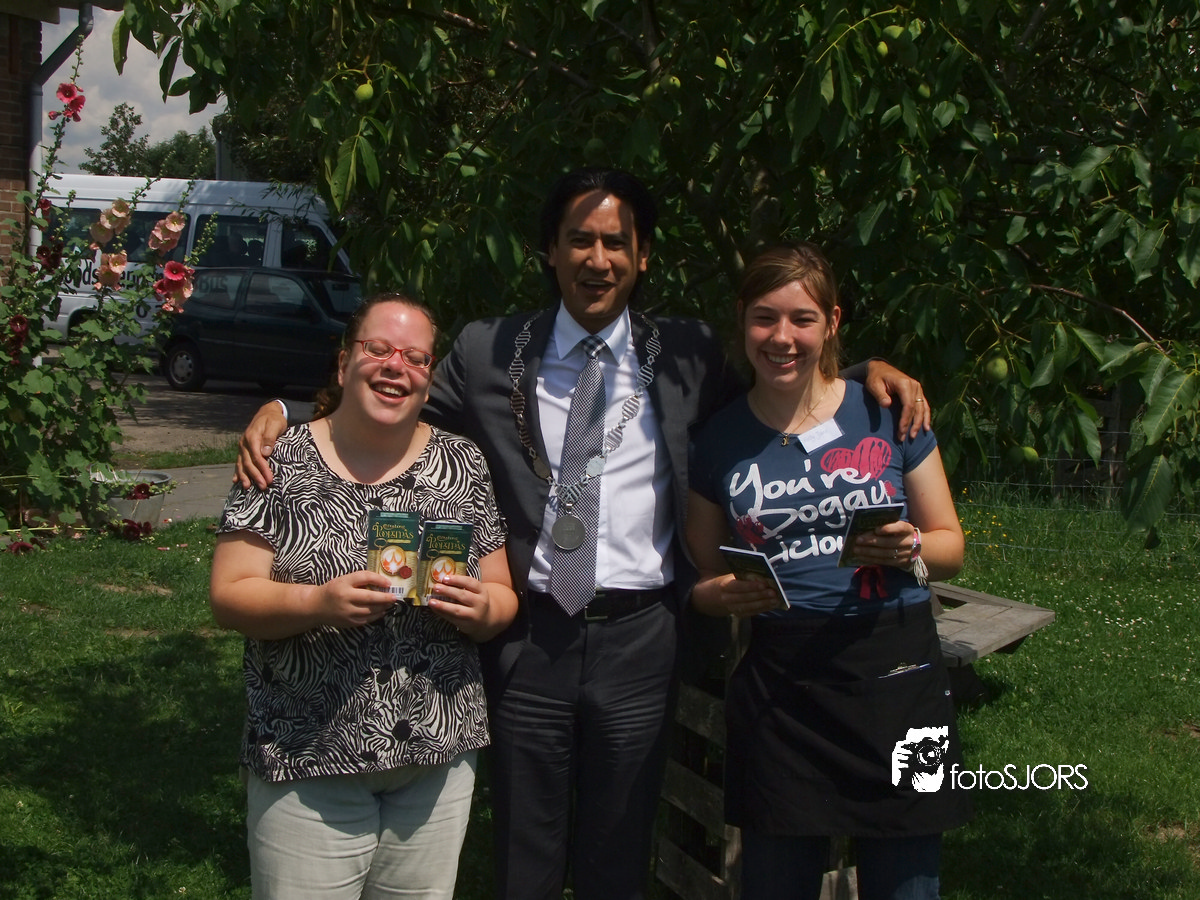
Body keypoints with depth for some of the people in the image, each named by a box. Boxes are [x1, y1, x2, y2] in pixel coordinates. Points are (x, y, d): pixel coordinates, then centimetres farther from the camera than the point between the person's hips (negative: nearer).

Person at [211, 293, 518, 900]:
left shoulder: (463, 464, 5)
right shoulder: (281, 462, -3)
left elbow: (502, 598, 8)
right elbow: (229, 598, -6)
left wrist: (481, 609, -14)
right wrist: (320, 602, -23)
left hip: (438, 755, 3)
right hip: (307, 761, -2)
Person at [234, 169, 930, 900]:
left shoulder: (688, 356, 2)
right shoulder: (489, 353, 1)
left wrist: (866, 370, -5)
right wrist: (281, 412, -7)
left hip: (640, 640, 1)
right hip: (530, 637, 0)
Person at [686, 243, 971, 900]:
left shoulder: (889, 412, 2)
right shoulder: (719, 440, 5)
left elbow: (951, 546, 8)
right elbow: (704, 578, 13)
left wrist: (908, 548, -13)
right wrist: (720, 596, -9)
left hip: (894, 674, -1)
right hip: (778, 686, 1)